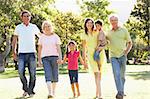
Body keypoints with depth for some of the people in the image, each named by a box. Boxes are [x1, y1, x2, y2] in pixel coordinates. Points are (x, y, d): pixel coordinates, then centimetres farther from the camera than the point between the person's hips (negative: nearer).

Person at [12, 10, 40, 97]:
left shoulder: (34, 27, 8)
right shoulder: (18, 27, 7)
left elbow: (40, 35, 25)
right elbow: (14, 40, 11)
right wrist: (14, 52, 4)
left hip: (32, 53, 1)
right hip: (22, 53, 0)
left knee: (32, 73, 0)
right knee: (21, 72, -11)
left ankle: (31, 91, 11)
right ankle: (25, 89, 10)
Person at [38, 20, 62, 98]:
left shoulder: (55, 36, 6)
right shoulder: (42, 37, 10)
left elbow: (58, 48, 0)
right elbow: (39, 49, 13)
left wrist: (60, 57, -11)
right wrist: (39, 59, 8)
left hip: (54, 57, 0)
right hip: (45, 57, 0)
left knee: (55, 75, 4)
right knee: (48, 75, -13)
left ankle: (53, 91, 20)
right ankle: (50, 93, -19)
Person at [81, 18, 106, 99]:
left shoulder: (97, 32, 6)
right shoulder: (84, 35, 7)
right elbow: (84, 48, 8)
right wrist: (84, 60, 6)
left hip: (100, 53, 0)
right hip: (91, 55, 1)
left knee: (98, 73, 0)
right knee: (96, 73, -3)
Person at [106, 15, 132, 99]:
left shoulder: (124, 30, 3)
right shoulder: (109, 33, 9)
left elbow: (130, 43, 6)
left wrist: (126, 52, -8)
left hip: (122, 56, 0)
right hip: (113, 57, 1)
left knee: (122, 75, 8)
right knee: (116, 74, -14)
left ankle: (122, 91, 24)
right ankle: (120, 92, -18)